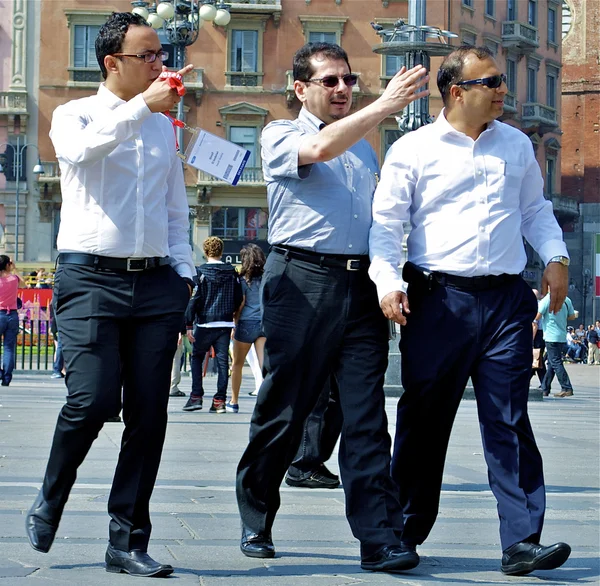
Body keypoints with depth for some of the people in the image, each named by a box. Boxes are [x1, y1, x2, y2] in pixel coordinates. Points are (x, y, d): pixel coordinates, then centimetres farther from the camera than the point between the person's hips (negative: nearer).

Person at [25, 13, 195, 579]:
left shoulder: (163, 126, 20)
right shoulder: (75, 114, 7)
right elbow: (81, 150, -18)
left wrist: (183, 268, 13)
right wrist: (142, 106, -21)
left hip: (155, 283, 4)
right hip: (91, 278, -4)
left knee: (149, 414, -1)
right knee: (91, 400, -16)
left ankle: (128, 541, 6)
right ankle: (49, 502, 11)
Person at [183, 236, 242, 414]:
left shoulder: (200, 272, -6)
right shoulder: (232, 272, 7)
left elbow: (194, 298, -9)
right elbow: (239, 299, 11)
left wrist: (189, 324, -7)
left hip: (204, 323, -3)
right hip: (225, 323, 3)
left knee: (197, 357, 11)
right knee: (222, 360, 5)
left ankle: (196, 397, 2)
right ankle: (220, 400, 1)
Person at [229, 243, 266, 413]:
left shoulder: (244, 278, -4)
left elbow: (241, 303, -6)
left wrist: (234, 323, 3)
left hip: (247, 323, -3)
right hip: (265, 323, 3)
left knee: (237, 364, 14)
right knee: (265, 365, -7)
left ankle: (234, 402, 22)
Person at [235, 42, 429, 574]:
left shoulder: (364, 148, 23)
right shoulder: (280, 136, 5)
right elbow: (320, 149, -17)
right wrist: (386, 104, -20)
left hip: (361, 285, 4)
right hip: (302, 280, -4)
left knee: (367, 416, -4)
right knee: (283, 410, 2)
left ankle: (381, 539, -9)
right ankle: (256, 522, 20)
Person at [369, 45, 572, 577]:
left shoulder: (517, 145, 14)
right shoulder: (413, 150, 2)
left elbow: (535, 209, 23)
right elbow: (385, 222, 0)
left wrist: (555, 256, 7)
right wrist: (388, 281, -14)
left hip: (507, 299, 2)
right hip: (439, 299, -2)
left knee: (509, 421, -3)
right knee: (424, 420, 5)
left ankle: (522, 542, -6)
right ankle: (406, 531, 19)